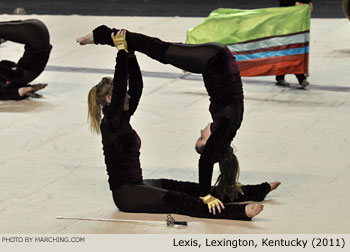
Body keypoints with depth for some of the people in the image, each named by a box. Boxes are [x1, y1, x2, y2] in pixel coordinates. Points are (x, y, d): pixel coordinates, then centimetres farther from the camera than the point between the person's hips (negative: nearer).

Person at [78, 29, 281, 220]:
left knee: (193, 189, 6)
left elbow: (136, 87, 9)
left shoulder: (123, 118, 10)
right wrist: (121, 52, -29)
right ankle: (240, 212, -43)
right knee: (175, 200, -26)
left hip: (137, 185, 10)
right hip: (126, 194, -10)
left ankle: (258, 191, 4)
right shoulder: (110, 122, -16)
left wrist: (130, 54, 3)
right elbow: (120, 86, -29)